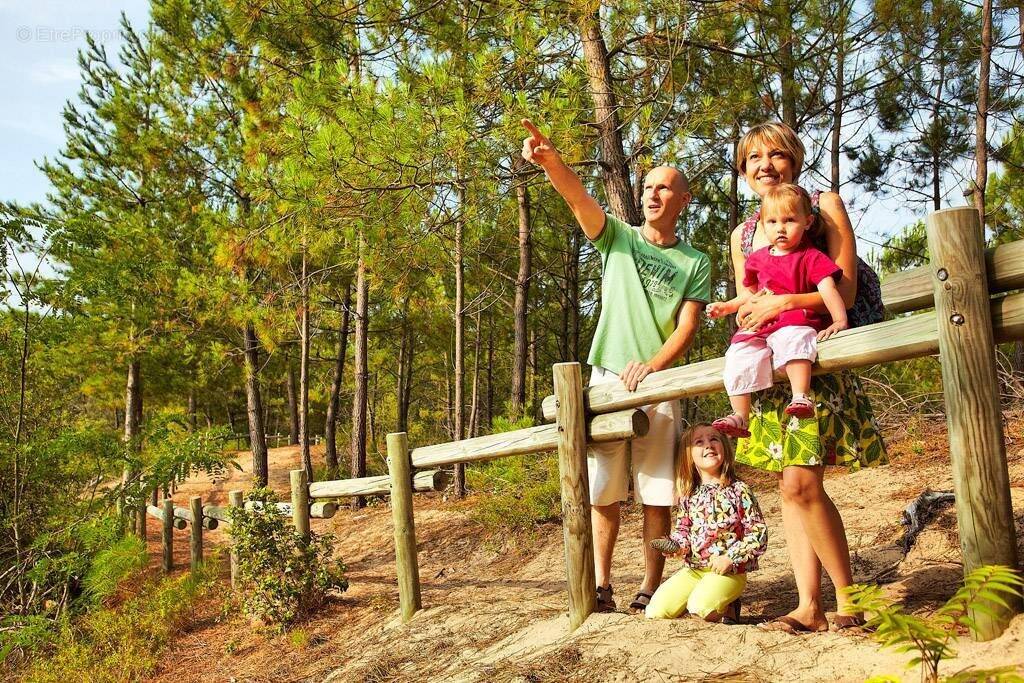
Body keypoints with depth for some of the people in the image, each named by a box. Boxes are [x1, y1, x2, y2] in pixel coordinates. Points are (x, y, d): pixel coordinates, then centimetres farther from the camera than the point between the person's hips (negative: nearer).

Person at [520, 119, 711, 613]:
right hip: (607, 378, 0)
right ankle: (601, 585, 11)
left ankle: (651, 587, 13)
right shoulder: (618, 238, 8)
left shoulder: (695, 264, 8)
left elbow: (686, 329, -1)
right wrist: (550, 161, -30)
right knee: (604, 490, 2)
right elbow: (579, 198, -10)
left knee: (658, 494, 2)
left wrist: (651, 366, -19)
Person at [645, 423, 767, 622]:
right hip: (693, 568, 4)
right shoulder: (689, 494, 5)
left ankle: (727, 606, 3)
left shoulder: (739, 490, -9)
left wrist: (730, 558, -16)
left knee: (700, 607, -29)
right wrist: (678, 545, -6)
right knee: (655, 611, -9)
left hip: (729, 570, -4)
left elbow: (758, 533, -9)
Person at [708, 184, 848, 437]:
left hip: (795, 323, -5)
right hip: (759, 328, 5)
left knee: (792, 340, -39)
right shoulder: (758, 259, 17)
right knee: (739, 357, -17)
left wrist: (839, 320, -27)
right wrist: (727, 306, 20)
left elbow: (828, 289, -12)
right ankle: (740, 417, -12)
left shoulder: (811, 257, 1)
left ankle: (800, 397, -46)